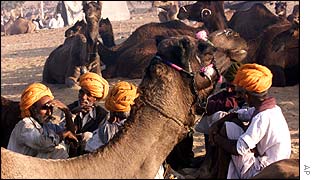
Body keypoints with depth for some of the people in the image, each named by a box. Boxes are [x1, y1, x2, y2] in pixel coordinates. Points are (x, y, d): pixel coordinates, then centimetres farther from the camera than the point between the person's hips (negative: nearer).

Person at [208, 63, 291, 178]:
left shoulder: (263, 118, -27)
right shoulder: (271, 107, 3)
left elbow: (238, 149, -28)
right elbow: (238, 115, 17)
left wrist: (216, 138, -11)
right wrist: (216, 125, 3)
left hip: (260, 172, -10)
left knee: (228, 127, -10)